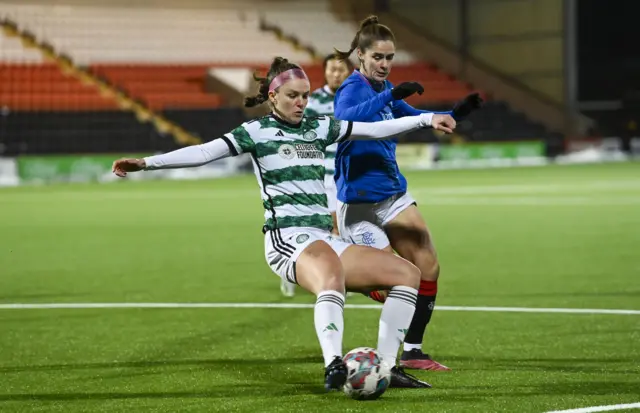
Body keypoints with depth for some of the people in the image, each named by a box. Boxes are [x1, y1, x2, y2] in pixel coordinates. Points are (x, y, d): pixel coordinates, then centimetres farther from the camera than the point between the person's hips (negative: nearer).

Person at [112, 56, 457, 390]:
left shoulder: (319, 128, 17)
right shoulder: (257, 131, 1)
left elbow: (374, 129, 19)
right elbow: (204, 152, -9)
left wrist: (425, 119, 13)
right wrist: (146, 162, -20)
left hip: (325, 240, 8)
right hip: (289, 238, -8)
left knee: (408, 273, 1)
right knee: (332, 279, -40)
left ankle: (386, 366, -2)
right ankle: (334, 367, -56)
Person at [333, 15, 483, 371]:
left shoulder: (384, 90, 10)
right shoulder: (353, 89, -15)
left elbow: (416, 118, 28)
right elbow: (344, 119, -39)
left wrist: (456, 113, 12)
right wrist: (390, 95, -46)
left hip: (392, 194, 8)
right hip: (360, 204, -8)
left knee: (428, 267, -1)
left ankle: (413, 350, 9)